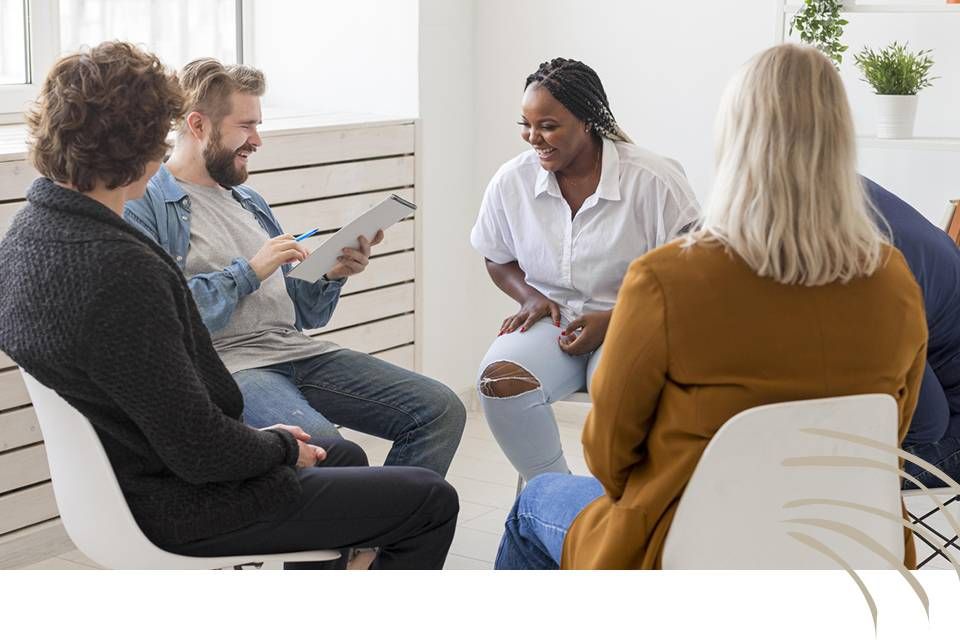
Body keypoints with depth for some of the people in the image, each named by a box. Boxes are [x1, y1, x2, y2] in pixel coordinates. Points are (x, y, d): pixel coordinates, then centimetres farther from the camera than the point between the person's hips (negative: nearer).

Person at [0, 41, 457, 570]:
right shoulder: (119, 270, -33)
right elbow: (201, 453, -28)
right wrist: (281, 447, -8)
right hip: (186, 511, -10)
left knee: (344, 455, 31)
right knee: (434, 502, 3)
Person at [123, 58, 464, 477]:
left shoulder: (250, 202, 25)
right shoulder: (144, 204, -1)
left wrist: (333, 277, 5)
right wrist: (249, 271, -11)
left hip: (296, 349, 8)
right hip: (224, 364, -8)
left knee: (441, 410, -7)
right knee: (319, 443, -37)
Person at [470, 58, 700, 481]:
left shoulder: (654, 181, -12)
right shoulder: (511, 181, 0)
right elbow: (497, 259, 18)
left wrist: (613, 320, -16)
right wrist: (530, 296, -4)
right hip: (551, 317, 3)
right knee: (498, 379, -28)